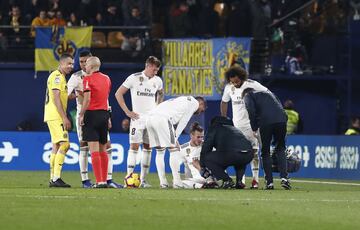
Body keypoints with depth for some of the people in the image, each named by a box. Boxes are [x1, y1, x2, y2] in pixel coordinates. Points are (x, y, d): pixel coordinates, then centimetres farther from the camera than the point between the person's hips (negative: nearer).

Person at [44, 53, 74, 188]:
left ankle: (53, 179, 10)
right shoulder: (57, 76, -11)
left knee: (56, 146, 10)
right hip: (55, 116, -11)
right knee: (64, 144, -15)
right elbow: (56, 98, -19)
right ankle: (56, 178, -20)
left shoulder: (60, 77, 20)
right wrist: (64, 118, -21)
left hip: (53, 117, 11)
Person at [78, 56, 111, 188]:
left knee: (94, 150, -7)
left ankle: (99, 181, -13)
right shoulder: (106, 79, 11)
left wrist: (81, 115, -11)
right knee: (102, 150, 13)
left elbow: (87, 99, -17)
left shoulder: (88, 79, -9)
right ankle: (104, 180, 13)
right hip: (104, 114, 6)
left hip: (92, 113, -6)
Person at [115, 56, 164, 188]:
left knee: (147, 147, 5)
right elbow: (118, 94, -3)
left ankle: (143, 179, 10)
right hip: (138, 118, -5)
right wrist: (127, 112, -7)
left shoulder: (157, 81, 8)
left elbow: (160, 94, 30)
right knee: (134, 146, -10)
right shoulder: (134, 78, -6)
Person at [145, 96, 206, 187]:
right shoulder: (194, 102, 14)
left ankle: (163, 182, 14)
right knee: (174, 151, 1)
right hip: (162, 118, -8)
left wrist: (174, 138, 19)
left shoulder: (182, 100, 37)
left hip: (149, 118, 8)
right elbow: (183, 122, 7)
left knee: (160, 151, 17)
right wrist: (175, 138, 8)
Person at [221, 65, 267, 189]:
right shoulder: (229, 88, -2)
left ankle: (255, 179, 0)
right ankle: (241, 180, 7)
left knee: (253, 151, -4)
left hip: (252, 124, -3)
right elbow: (224, 102, 14)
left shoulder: (253, 85, -13)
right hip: (237, 125, 3)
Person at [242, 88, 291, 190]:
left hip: (266, 121, -4)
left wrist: (254, 128, 5)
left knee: (265, 152, 8)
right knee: (280, 149, 14)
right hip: (281, 119, 4)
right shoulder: (269, 93, 36)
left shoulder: (248, 95, 21)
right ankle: (284, 178, -3)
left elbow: (251, 111, 1)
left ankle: (269, 182, 4)